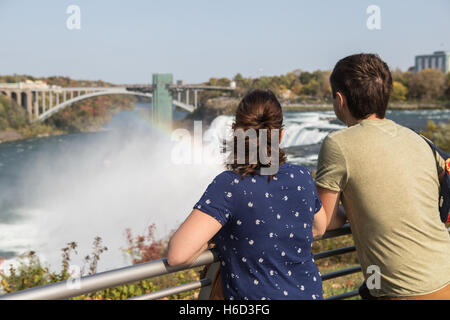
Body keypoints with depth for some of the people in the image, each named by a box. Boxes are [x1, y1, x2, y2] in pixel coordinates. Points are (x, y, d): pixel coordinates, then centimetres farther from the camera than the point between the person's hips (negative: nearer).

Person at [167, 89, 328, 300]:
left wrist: (207, 239, -7)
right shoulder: (301, 177, -5)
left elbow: (177, 255, -26)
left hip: (254, 295, -5)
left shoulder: (229, 186, -20)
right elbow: (319, 228, 15)